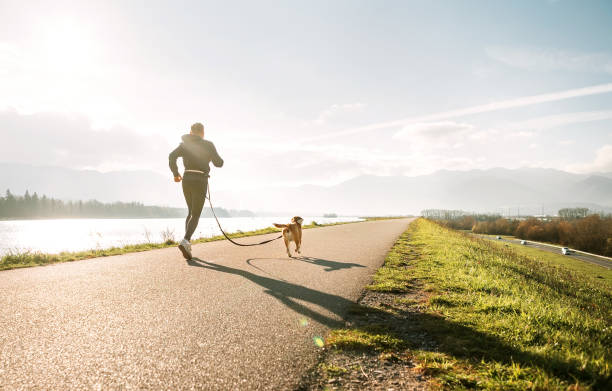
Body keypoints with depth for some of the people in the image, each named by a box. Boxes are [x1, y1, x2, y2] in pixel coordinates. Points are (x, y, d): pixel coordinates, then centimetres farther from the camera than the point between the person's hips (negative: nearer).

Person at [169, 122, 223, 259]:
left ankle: (188, 242, 11)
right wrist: (213, 156, 22)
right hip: (200, 181, -4)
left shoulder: (184, 144, 11)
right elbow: (219, 163, 1)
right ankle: (185, 241, -27)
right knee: (196, 215, -5)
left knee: (191, 212, 21)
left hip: (186, 179, 4)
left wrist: (175, 173, 6)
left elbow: (172, 156, -5)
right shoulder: (208, 145, 1)